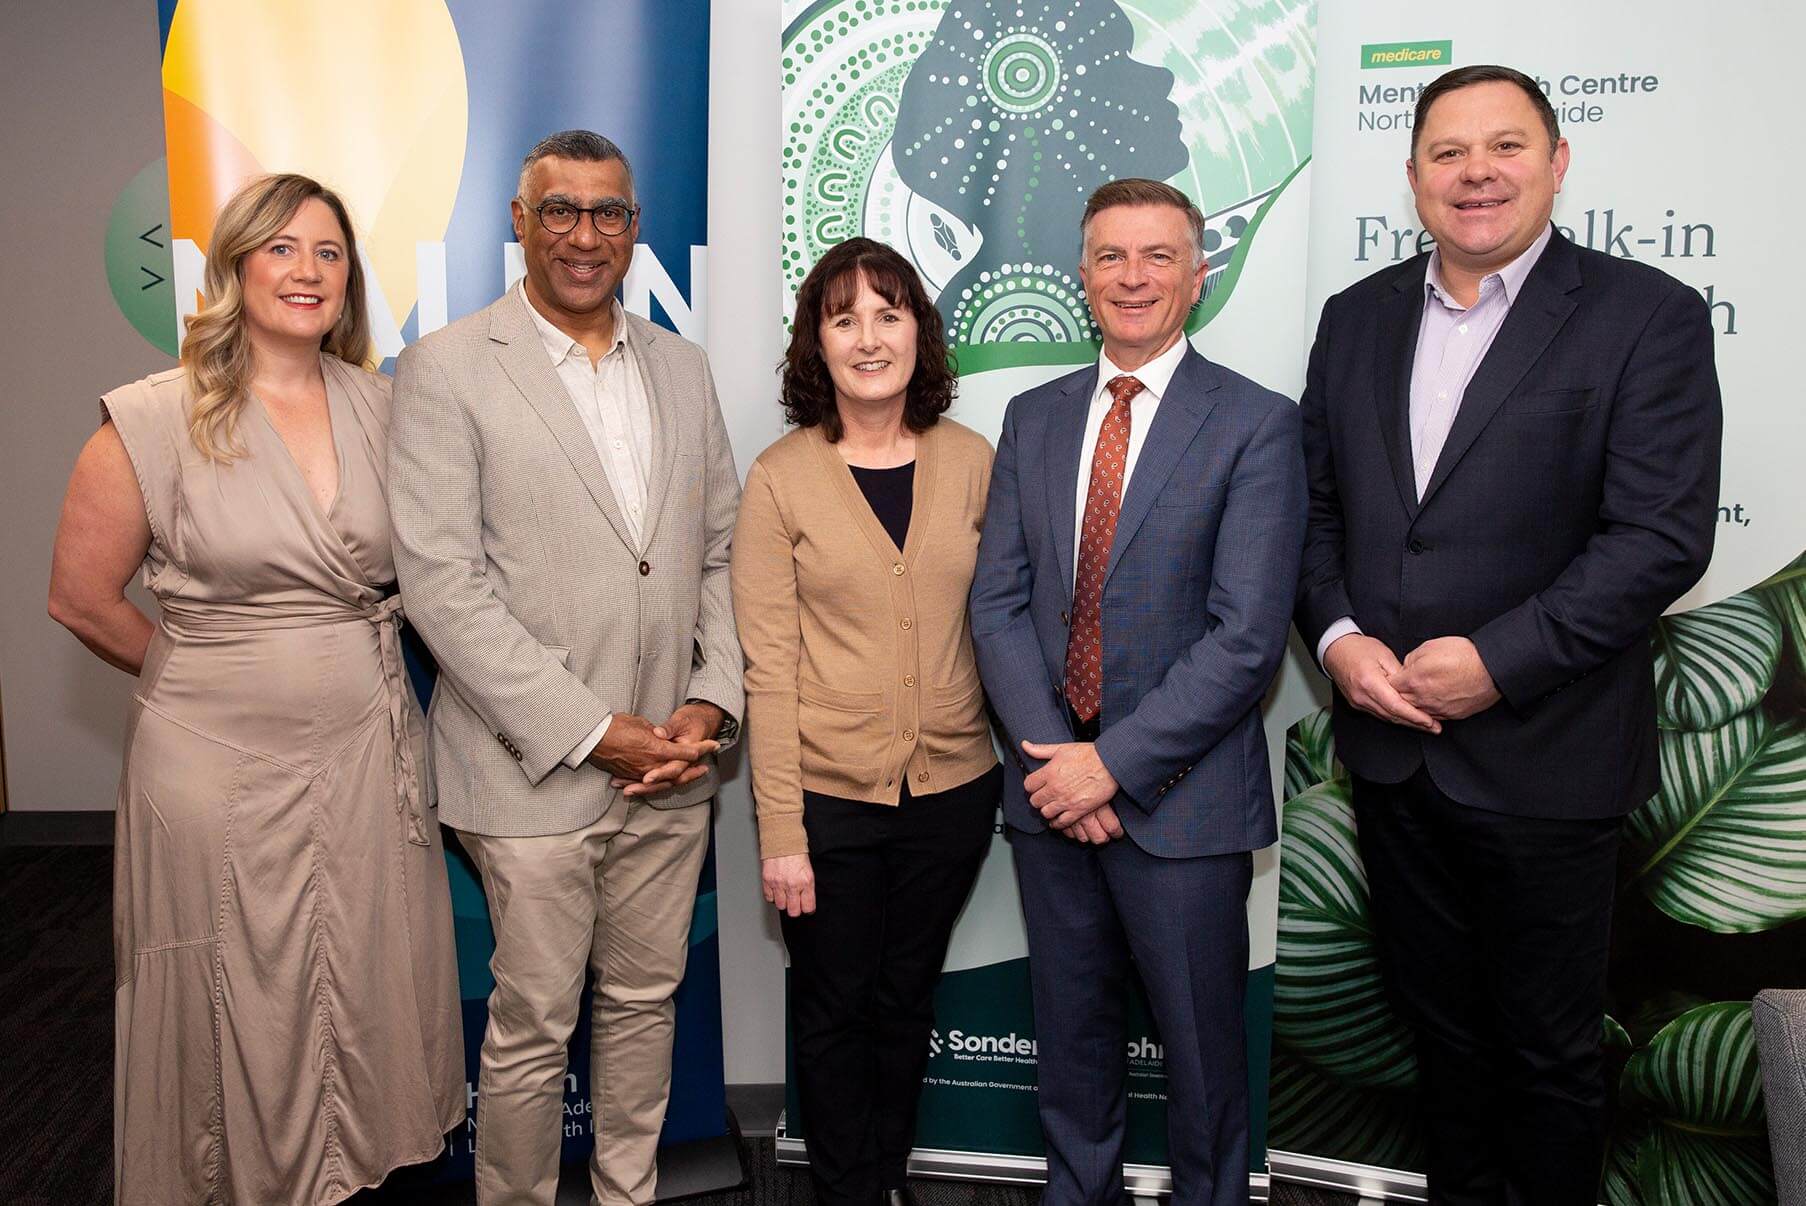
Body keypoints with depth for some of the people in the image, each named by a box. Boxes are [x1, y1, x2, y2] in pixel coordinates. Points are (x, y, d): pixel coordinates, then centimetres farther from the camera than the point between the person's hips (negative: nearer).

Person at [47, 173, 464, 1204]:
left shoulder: (382, 408, 3)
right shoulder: (156, 420, -8)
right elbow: (83, 599, -2)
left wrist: (361, 655, 6)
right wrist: (211, 673, 5)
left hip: (370, 753, 3)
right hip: (222, 762, -3)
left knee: (372, 996, 13)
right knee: (242, 1014, 11)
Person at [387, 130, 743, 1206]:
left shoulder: (682, 367, 10)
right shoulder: (448, 369, -5)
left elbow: (720, 550, 11)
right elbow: (441, 582, -12)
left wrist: (711, 701, -3)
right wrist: (590, 731, -15)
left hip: (671, 765, 5)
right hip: (536, 771, -4)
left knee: (645, 1001, 17)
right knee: (532, 1029, 7)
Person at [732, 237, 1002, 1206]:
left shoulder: (970, 461, -1)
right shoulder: (780, 479, -8)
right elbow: (768, 668, -9)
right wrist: (780, 833, -11)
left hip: (953, 790, 2)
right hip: (829, 797, -2)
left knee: (907, 999, 19)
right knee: (834, 1008, 14)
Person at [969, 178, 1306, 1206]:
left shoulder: (1257, 424, -7)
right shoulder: (1034, 418, 8)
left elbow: (1248, 634, -15)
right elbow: (999, 602, 3)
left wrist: (1115, 762, -17)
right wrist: (1049, 754, -10)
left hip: (1180, 798, -4)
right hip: (1053, 784, 4)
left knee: (1202, 1039, 12)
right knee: (1072, 1026, 19)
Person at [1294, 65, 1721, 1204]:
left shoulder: (1648, 316, -8)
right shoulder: (1359, 316, 7)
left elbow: (1663, 534, -15)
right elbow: (1318, 502, 9)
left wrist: (1499, 662, -20)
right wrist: (1337, 635, -7)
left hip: (1544, 760, -4)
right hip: (1391, 750, 5)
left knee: (1552, 1047, 13)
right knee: (1440, 1021, 21)